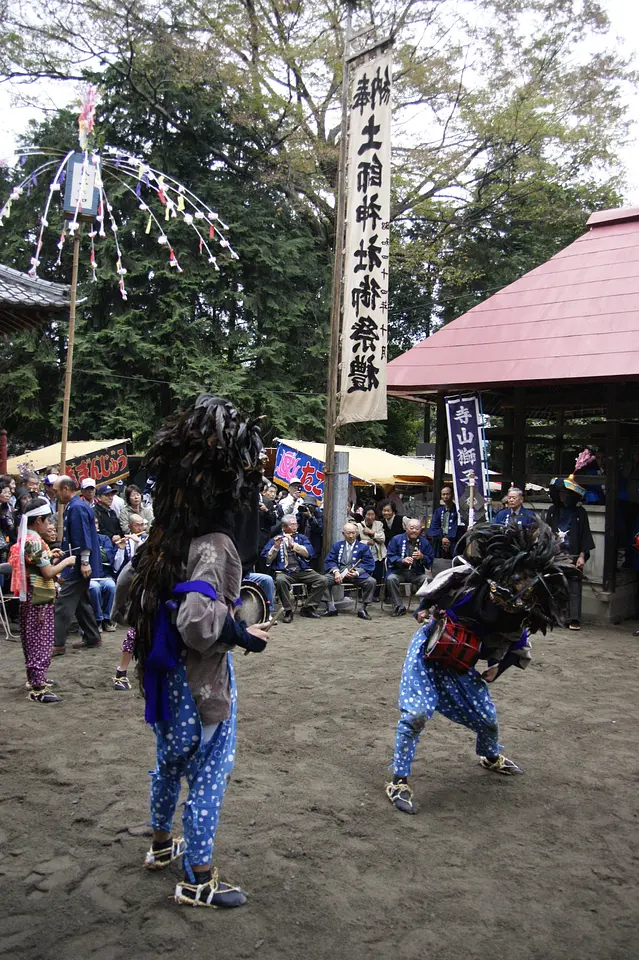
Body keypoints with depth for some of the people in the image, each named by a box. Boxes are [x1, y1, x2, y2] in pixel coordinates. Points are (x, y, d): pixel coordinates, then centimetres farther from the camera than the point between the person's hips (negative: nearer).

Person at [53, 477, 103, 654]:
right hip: (77, 564, 11)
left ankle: (58, 644, -7)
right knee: (81, 601, 16)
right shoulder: (75, 506, 16)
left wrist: (84, 562, -25)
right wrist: (62, 553, 30)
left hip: (79, 566, -11)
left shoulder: (77, 508, -17)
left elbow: (83, 536, -23)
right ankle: (92, 638, 23)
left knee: (64, 602, -9)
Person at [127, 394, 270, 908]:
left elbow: (130, 590, 12)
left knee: (171, 760, 26)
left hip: (163, 673, 9)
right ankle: (197, 880, 19)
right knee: (210, 773, 7)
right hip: (201, 682, -9)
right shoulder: (214, 546, -25)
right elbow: (198, 622, -33)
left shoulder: (164, 538, 1)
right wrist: (244, 636, -18)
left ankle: (162, 842, 45)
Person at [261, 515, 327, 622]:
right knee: (280, 580, -37)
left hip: (303, 571, 3)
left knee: (322, 580, -19)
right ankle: (288, 611, -22)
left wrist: (293, 544, -10)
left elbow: (308, 553, -2)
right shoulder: (275, 539, 10)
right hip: (284, 572, -3)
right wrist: (275, 547, -14)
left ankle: (308, 608, -6)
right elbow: (268, 560, 0)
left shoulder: (301, 537, 16)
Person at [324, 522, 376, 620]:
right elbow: (329, 561, 9)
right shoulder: (337, 546, 20)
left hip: (357, 574, -1)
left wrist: (356, 573, -15)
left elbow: (369, 564, 4)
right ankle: (331, 608, -18)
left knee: (371, 581, -29)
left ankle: (362, 609, -15)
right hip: (339, 573, 1)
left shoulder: (363, 547, 15)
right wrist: (336, 571, -14)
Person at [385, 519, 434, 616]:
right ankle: (399, 607, -23)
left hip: (416, 573, 1)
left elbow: (430, 561, 9)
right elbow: (390, 557, -2)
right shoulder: (396, 539, 4)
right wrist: (402, 560, -20)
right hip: (398, 571, -1)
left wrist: (422, 557, -14)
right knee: (391, 579, -33)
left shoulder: (424, 542, 10)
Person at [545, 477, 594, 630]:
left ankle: (574, 619, -4)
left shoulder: (579, 512, 3)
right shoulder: (552, 511, 11)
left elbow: (585, 535, 2)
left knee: (574, 589, -5)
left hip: (573, 556, -3)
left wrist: (582, 556, -5)